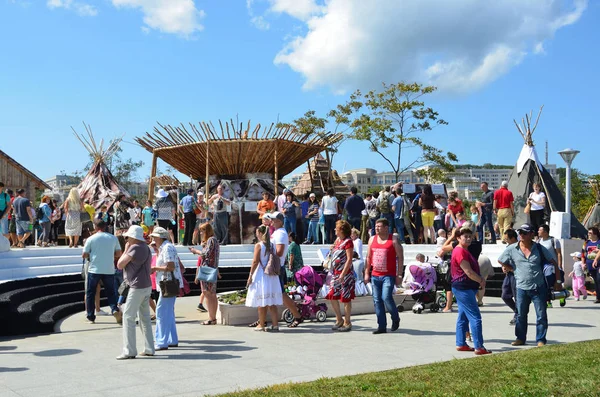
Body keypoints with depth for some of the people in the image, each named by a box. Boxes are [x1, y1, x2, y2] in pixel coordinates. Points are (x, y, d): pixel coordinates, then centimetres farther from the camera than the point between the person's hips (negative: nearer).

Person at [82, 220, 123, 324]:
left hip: (94, 270, -1)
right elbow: (119, 254, 5)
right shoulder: (113, 238, 3)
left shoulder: (91, 239, -3)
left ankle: (90, 317, 13)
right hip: (109, 270, 2)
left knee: (90, 293, 12)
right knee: (111, 292, 12)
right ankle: (115, 310, -12)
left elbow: (84, 255, -2)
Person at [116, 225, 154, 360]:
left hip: (137, 287, -10)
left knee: (128, 317, -5)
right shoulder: (146, 248, 15)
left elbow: (120, 265, -13)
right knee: (145, 317, 14)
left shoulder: (135, 248, -15)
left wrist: (126, 250, -1)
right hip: (147, 286, 10)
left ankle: (129, 351, -6)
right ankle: (149, 349, 17)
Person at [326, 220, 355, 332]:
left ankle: (347, 323, 9)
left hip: (346, 274, -8)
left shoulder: (348, 241, -11)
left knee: (345, 298, -1)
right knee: (332, 296, 6)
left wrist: (343, 275, -21)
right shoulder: (337, 240, 14)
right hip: (335, 273, 8)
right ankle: (339, 320, 19)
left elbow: (349, 259, -17)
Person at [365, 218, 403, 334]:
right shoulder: (372, 239, 11)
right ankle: (382, 326, 11)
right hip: (375, 275, 5)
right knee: (377, 300, 4)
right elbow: (368, 257, 16)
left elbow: (400, 258, -3)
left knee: (386, 297, -16)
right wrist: (367, 273, 11)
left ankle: (395, 318, 11)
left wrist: (399, 275, -8)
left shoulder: (394, 240, -3)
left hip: (389, 275, -5)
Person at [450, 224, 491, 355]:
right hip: (464, 288, -11)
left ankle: (460, 344, 19)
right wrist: (481, 281, -5)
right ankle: (479, 347, -10)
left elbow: (472, 269, 20)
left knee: (463, 317, 13)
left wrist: (480, 279, 5)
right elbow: (468, 272, -19)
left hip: (462, 288, 11)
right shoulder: (460, 251, -17)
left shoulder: (464, 250, 17)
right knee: (475, 317, -10)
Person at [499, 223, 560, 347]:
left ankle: (540, 340, 12)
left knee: (541, 315, 2)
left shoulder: (539, 248, -2)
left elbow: (554, 263, 5)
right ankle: (520, 338, 22)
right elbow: (500, 260, 14)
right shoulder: (512, 249, -1)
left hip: (539, 288, -1)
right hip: (521, 288, 1)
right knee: (521, 315, 10)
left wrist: (557, 282, 3)